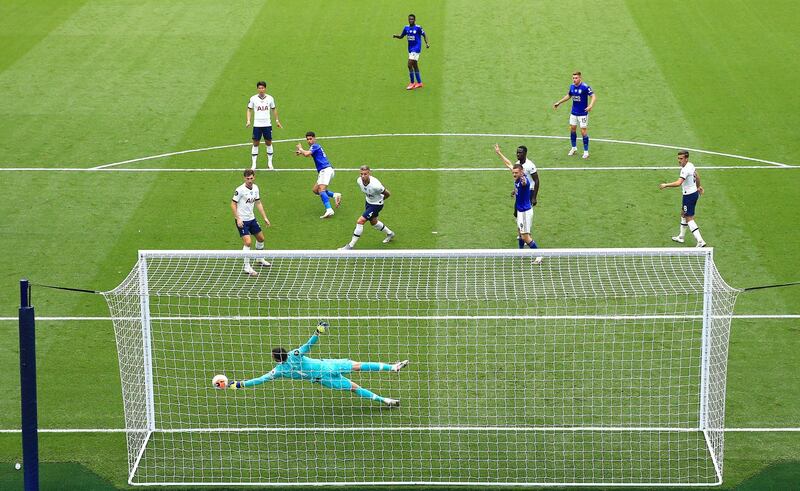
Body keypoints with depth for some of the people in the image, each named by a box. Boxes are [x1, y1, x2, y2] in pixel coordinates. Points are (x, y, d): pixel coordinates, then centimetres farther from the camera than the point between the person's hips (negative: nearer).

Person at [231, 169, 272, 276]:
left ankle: (260, 259, 42)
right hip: (242, 221, -8)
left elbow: (258, 203, 13)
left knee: (261, 238, 19)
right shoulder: (240, 190, -18)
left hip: (251, 218, 8)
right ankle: (247, 267, -7)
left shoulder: (255, 188, 3)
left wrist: (265, 217, 11)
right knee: (248, 242, -16)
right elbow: (233, 204, -14)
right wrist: (238, 219, -20)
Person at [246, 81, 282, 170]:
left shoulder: (270, 98, 0)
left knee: (269, 143, 7)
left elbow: (274, 109, 13)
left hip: (267, 124, 1)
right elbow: (249, 109, 4)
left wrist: (277, 120, 13)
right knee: (255, 144, 1)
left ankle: (270, 162, 19)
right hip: (257, 125, -1)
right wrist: (248, 121, -8)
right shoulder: (253, 99, -4)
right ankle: (254, 164, 7)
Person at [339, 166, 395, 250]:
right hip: (368, 202, 8)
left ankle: (351, 245, -2)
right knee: (373, 222, 27)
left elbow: (387, 194, -19)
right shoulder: (359, 180, -19)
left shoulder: (375, 185, -38)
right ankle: (389, 234, 53)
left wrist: (380, 199, -1)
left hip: (376, 205, -8)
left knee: (360, 221, -14)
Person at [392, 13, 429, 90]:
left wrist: (426, 43, -16)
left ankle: (412, 83, -4)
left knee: (410, 65, -14)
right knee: (415, 66, 13)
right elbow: (401, 36, 13)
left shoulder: (418, 28, -11)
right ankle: (419, 83, 24)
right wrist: (396, 36, -7)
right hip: (410, 48, 7)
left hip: (416, 48, -7)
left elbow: (424, 35, -3)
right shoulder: (406, 28, 5)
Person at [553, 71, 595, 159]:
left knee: (583, 132, -4)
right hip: (574, 113, 6)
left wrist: (590, 105, -36)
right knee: (572, 129, 12)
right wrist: (559, 102, 21)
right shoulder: (572, 87, 2)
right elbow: (568, 96, 20)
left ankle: (586, 152, 7)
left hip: (583, 113, -6)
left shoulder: (585, 87, -18)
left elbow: (593, 96, -19)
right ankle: (574, 148, 31)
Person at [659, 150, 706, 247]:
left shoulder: (685, 170, -26)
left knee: (689, 218, -6)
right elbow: (697, 176, 22)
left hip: (689, 195, -10)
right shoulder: (691, 165, 4)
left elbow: (678, 183, -39)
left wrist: (666, 185, -33)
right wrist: (698, 186, 38)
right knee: (683, 214, 24)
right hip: (694, 192, 10)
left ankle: (700, 241, -13)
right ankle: (681, 237, 38)